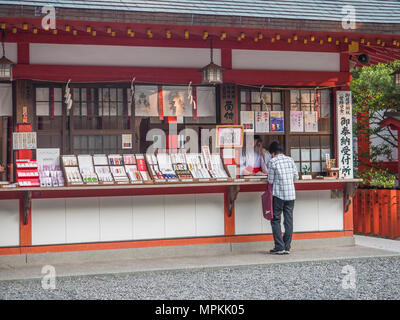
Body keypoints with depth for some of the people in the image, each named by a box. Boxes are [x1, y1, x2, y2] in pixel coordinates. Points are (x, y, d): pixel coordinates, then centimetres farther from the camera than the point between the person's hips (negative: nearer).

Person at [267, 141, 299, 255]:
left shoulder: (272, 161, -6)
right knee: (289, 221, 7)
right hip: (291, 194, 4)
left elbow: (270, 180, -4)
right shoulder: (290, 160, 7)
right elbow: (296, 177, 11)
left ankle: (279, 247, -2)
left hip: (278, 194, -4)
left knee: (275, 220, 4)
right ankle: (287, 247, 9)